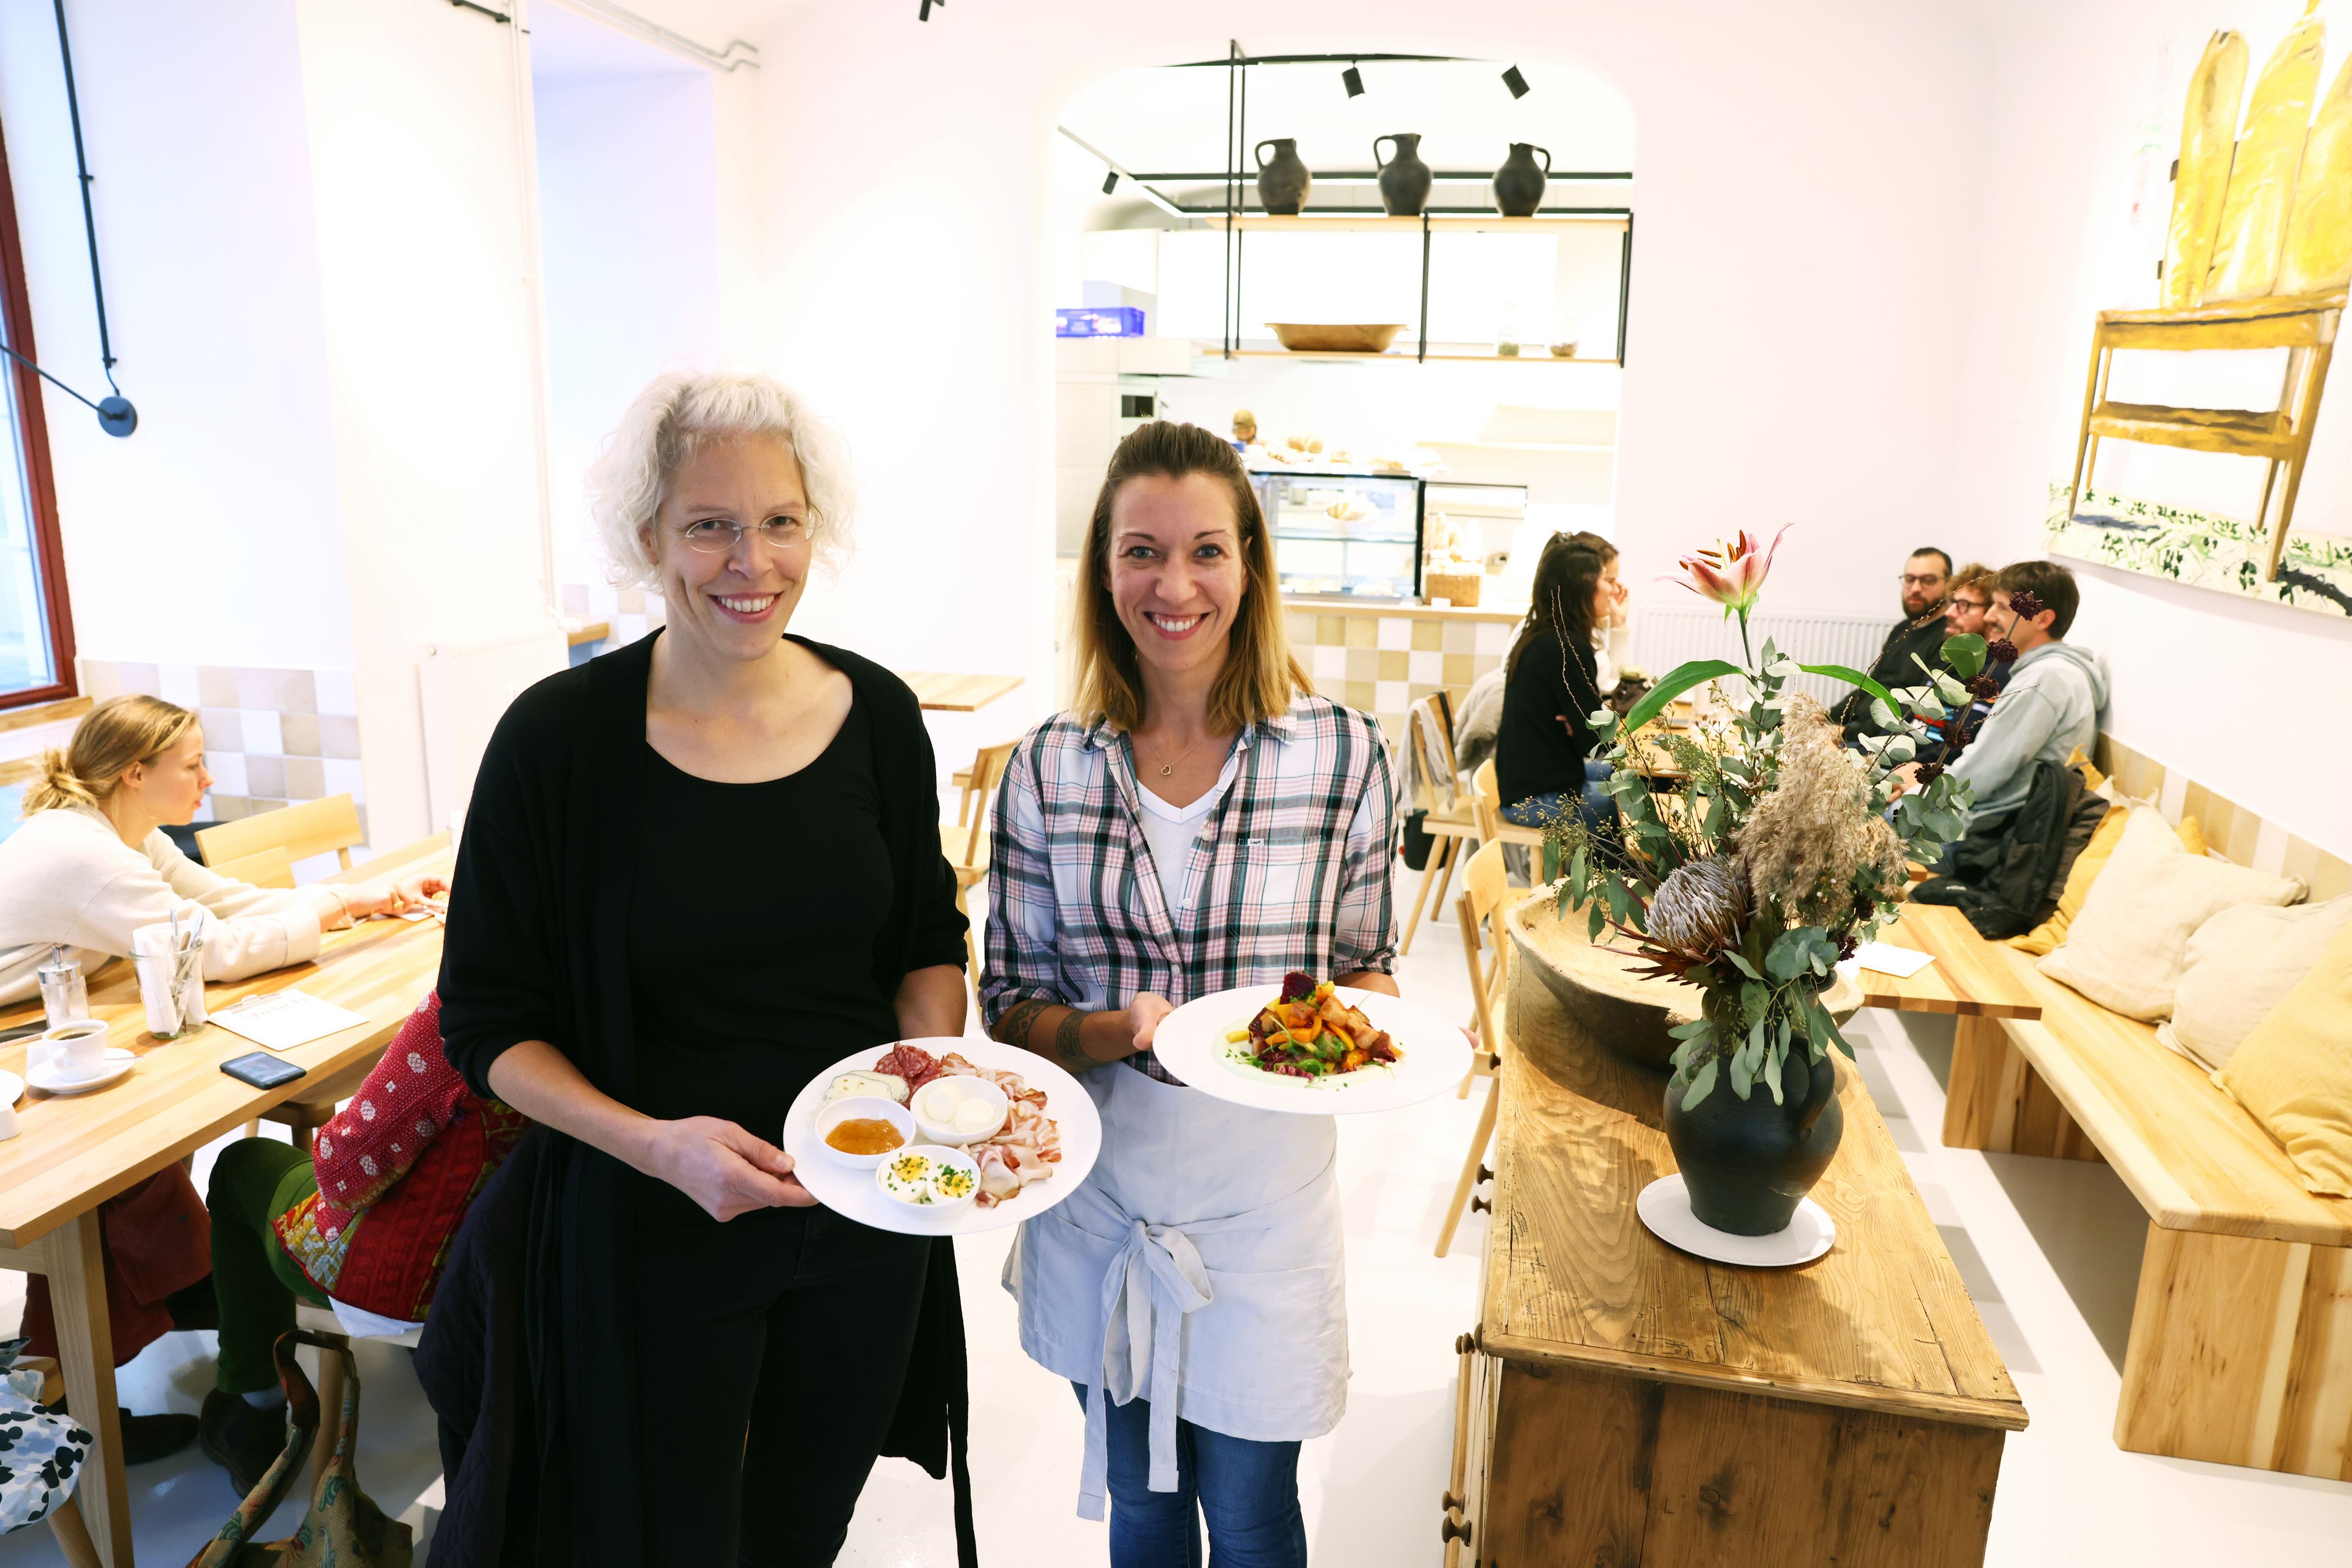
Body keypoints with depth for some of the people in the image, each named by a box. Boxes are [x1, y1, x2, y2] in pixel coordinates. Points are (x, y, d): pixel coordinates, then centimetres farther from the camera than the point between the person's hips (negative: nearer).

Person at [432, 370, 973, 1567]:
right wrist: (656, 1143, -22)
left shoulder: (878, 714, -5)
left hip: (865, 1216, 3)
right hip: (654, 1230, -3)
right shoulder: (561, 738, -15)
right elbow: (487, 1022, -8)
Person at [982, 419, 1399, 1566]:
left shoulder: (1343, 755, -10)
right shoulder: (1047, 769, -8)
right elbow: (1011, 1006, -3)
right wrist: (1119, 1031, -23)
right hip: (1097, 1204, 2)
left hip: (1262, 1201, -1)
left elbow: (1367, 965, 2)